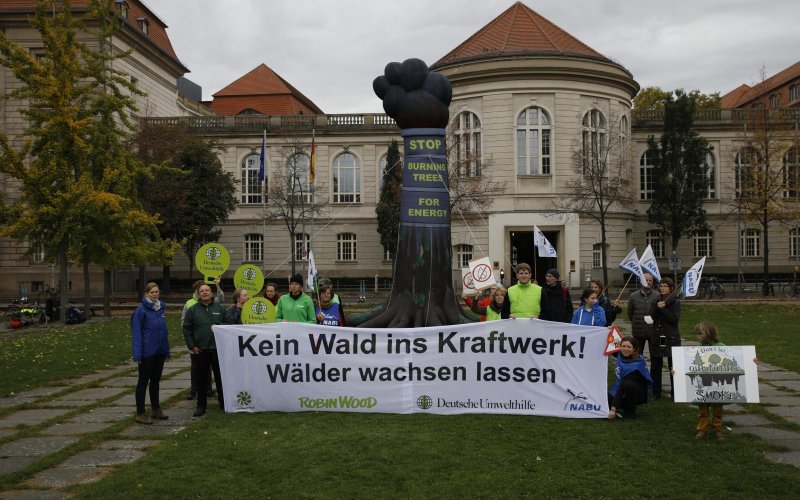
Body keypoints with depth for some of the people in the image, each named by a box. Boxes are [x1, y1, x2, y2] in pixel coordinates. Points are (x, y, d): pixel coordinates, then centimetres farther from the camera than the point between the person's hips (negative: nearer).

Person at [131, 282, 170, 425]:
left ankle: (156, 409, 28)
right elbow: (136, 333, -13)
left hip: (160, 351, 6)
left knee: (156, 380, 16)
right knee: (143, 381, 3)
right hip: (147, 352, -6)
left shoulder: (161, 307, 6)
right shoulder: (141, 310, -12)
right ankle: (140, 413, 10)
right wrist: (137, 354, -18)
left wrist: (166, 350, 9)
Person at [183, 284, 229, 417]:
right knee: (200, 379, 4)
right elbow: (187, 329, 4)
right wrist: (192, 346, -3)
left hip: (218, 349, 1)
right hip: (200, 350, 0)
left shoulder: (220, 308, 8)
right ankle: (201, 405, 14)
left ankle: (223, 402, 19)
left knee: (221, 376, 7)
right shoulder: (192, 310, 6)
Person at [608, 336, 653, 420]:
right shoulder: (620, 354, -7)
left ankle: (630, 412, -14)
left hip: (637, 395, -6)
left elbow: (622, 386, -32)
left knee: (628, 384, -38)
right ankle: (625, 406, 12)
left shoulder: (634, 365, -28)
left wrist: (613, 409, -32)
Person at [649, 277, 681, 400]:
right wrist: (657, 307, -17)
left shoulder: (675, 302, 0)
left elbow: (675, 319, -11)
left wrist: (663, 308, -17)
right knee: (655, 367, 5)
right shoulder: (656, 301, 10)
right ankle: (656, 392, 14)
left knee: (673, 367, 0)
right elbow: (651, 316, -2)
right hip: (656, 338, 3)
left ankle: (675, 393, 9)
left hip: (671, 338, -3)